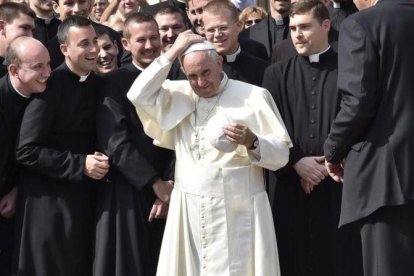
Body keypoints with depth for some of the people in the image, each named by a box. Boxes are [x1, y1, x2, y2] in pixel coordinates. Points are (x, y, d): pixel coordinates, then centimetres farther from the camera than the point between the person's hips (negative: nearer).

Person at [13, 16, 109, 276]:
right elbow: (27, 150, -18)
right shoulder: (50, 85, -16)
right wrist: (80, 164, -20)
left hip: (86, 196, 6)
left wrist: (99, 159, -5)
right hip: (50, 201, -6)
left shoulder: (97, 84, 5)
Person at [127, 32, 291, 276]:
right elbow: (139, 96, -4)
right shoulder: (179, 94, 11)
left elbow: (281, 153, -3)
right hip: (189, 212, 4)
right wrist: (172, 53, -4)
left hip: (237, 213, -4)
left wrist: (252, 142, -24)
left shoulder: (254, 96, -2)